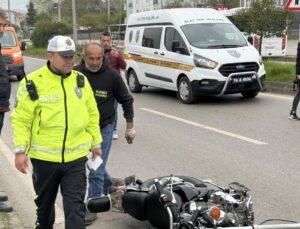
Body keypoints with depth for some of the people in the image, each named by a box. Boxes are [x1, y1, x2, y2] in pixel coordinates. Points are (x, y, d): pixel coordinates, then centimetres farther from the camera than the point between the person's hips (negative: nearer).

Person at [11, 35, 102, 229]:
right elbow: (21, 120, -7)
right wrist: (20, 150, -13)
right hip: (44, 157, -1)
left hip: (76, 157, 1)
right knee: (44, 202, 21)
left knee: (75, 206, 0)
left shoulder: (81, 80, 3)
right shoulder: (33, 82, -9)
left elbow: (92, 114, 12)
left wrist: (96, 142, 13)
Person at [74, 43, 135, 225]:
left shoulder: (112, 75, -11)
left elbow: (126, 100, -1)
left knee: (96, 171, -2)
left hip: (104, 129, -3)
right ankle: (111, 188, 45)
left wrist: (130, 127, 1)